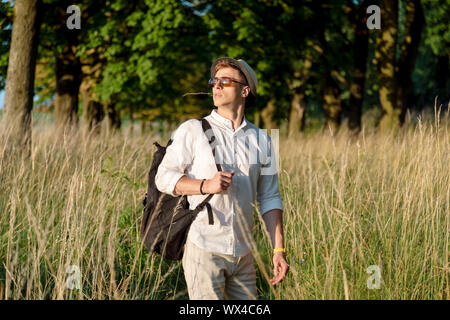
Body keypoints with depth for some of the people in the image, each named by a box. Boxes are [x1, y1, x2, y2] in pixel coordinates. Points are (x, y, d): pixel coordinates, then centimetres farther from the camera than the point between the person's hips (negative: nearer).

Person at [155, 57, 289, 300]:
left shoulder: (261, 140, 12)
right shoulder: (193, 130, 2)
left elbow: (270, 198, 12)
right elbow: (164, 177, -1)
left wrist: (279, 249, 5)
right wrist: (205, 185, -17)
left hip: (243, 253, 4)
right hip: (203, 250, -4)